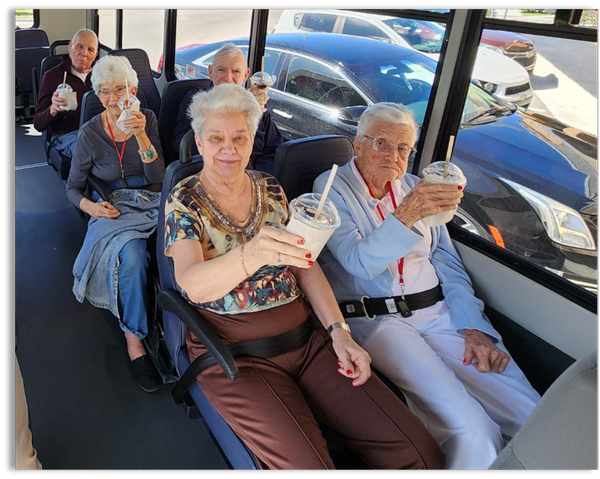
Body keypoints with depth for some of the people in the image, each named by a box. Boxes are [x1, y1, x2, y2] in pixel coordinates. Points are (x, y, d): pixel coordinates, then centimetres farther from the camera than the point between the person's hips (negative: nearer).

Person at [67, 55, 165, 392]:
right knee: (132, 255, -35)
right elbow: (73, 187, 11)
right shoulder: (90, 133, 4)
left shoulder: (147, 119, 5)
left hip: (153, 202, 2)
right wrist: (91, 206, -11)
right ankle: (134, 340, -20)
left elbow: (157, 177, -4)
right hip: (114, 209, -1)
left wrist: (141, 136, -18)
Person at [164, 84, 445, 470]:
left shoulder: (270, 189, 10)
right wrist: (250, 256, -40)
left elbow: (306, 264, 10)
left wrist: (339, 331, -3)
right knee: (309, 463, -24)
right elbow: (192, 285, -19)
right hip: (235, 352, -3)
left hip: (307, 339, 4)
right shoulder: (184, 201, -2)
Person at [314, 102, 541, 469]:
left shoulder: (416, 187, 16)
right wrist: (405, 216, -31)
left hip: (439, 313, 5)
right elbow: (358, 262, -14)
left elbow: (448, 262, 13)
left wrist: (475, 327, 0)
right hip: (374, 319, -5)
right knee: (473, 431, -22)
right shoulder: (331, 188, 1)